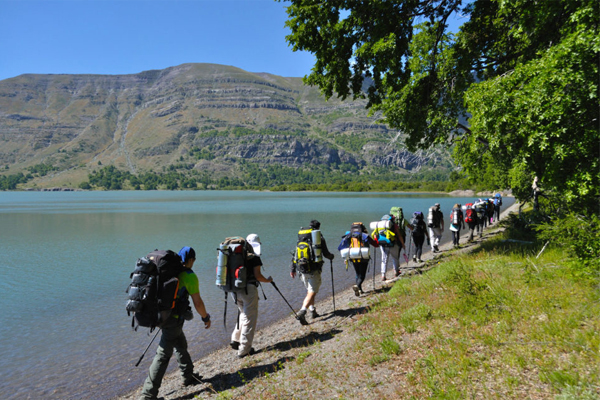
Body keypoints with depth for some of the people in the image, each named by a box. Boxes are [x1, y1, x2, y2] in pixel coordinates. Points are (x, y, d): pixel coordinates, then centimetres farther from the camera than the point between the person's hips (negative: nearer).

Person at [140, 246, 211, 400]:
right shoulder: (190, 276, -14)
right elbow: (198, 303, -10)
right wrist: (206, 318, 6)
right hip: (173, 319, -8)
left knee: (180, 345, 23)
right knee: (163, 354, -1)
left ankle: (188, 377, 37)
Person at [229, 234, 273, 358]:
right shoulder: (253, 256, -7)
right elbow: (257, 276, -10)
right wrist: (268, 280, 8)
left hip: (234, 289, 7)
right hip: (248, 289, -6)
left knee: (244, 314, 26)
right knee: (250, 318, 5)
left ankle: (235, 340, 25)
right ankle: (244, 350, 8)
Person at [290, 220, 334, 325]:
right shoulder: (320, 239, -2)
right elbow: (326, 254, 2)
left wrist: (293, 269, 14)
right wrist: (331, 256, 25)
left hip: (302, 270, 5)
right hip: (314, 270, -5)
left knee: (310, 291, 21)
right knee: (312, 292, -6)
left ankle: (313, 311, 25)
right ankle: (302, 312, -22)